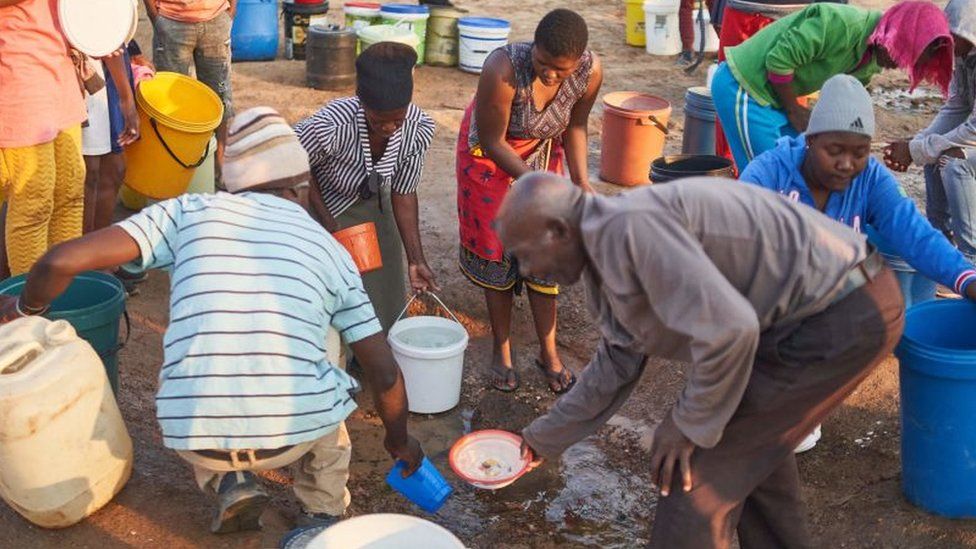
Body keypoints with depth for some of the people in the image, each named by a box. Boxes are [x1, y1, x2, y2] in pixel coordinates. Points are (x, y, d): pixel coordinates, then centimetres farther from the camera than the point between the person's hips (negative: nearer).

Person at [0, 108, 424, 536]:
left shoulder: (193, 211, 7)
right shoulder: (330, 250, 11)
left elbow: (61, 261, 0)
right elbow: (386, 375, 10)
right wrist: (400, 441, 29)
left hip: (194, 437, 0)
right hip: (295, 432, 1)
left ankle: (230, 483, 13)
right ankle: (322, 517, 28)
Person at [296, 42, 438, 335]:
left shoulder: (419, 128, -26)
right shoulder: (331, 125, -39)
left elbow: (404, 194, -13)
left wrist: (416, 260, -15)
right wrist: (327, 222, -21)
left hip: (371, 204, 4)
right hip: (321, 200, -3)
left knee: (384, 297, 6)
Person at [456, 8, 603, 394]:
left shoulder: (590, 71, -26)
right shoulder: (504, 69, -39)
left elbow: (575, 125, -6)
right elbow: (491, 141, -27)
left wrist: (580, 178, -16)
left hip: (543, 150, 3)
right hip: (490, 153, -3)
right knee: (497, 252, 4)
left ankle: (549, 352, 20)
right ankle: (501, 351, 21)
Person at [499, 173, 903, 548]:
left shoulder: (626, 226, -23)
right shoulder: (605, 252, 10)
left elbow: (727, 329, -30)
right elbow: (614, 370, 22)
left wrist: (689, 424, -14)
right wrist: (544, 439, 30)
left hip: (844, 314, -10)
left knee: (697, 469, -4)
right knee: (753, 438, 29)